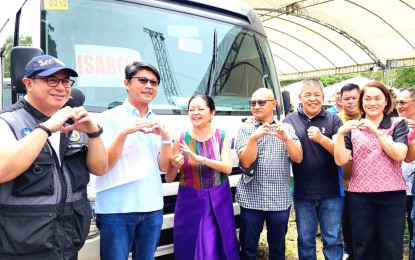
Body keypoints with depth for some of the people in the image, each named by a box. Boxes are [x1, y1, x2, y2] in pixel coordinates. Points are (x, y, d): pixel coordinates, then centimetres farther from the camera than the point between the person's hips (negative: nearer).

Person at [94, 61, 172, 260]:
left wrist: (165, 137, -11)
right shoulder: (110, 117, -5)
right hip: (116, 209, -4)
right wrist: (124, 132, -21)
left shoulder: (157, 122, 8)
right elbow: (103, 164, -9)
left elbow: (164, 166, 4)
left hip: (152, 208, 5)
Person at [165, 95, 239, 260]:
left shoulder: (222, 136, -1)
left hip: (218, 201, 1)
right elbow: (169, 179, 0)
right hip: (190, 202, 0)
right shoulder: (181, 139, -4)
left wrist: (199, 158, -23)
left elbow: (227, 168, -13)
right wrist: (175, 166, -22)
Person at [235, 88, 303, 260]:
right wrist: (254, 138, -23)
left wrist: (286, 138, -19)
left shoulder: (287, 129, 5)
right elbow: (246, 162, -10)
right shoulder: (245, 130, 1)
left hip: (280, 201, 2)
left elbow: (298, 158, -4)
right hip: (252, 199, -1)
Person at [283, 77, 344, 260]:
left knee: (333, 240, 10)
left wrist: (321, 138, -23)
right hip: (302, 193, 1)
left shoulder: (333, 120, 0)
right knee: (305, 241, 14)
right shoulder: (289, 121, 2)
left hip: (331, 192, -1)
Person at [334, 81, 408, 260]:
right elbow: (341, 160, -6)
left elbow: (400, 155, -13)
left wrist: (376, 131, -19)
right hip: (359, 196, 1)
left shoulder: (397, 124, 3)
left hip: (392, 195, -1)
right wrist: (340, 133, -19)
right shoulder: (352, 127, 5)